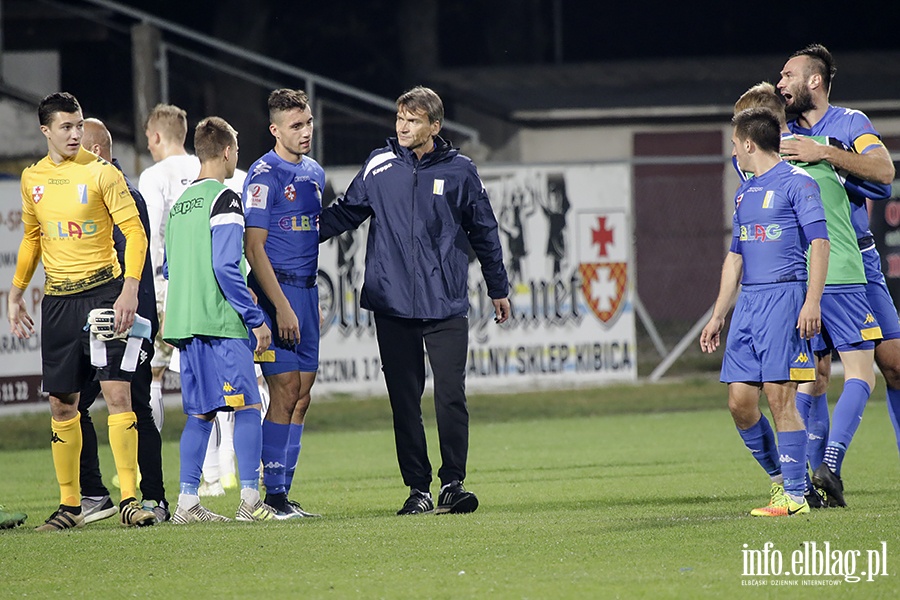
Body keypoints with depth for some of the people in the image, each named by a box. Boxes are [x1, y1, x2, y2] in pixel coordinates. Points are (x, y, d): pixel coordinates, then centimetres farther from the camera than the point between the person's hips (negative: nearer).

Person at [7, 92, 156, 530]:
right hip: (57, 298, 5)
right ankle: (70, 505, 15)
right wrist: (16, 294, 18)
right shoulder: (32, 178, 10)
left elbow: (135, 232, -9)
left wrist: (129, 289, -20)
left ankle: (129, 499, -11)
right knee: (61, 403, 6)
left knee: (117, 392, -12)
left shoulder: (100, 172, -6)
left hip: (104, 291, -5)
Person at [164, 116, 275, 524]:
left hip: (184, 323, 8)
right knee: (247, 406, -6)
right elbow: (226, 267, -16)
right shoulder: (224, 200, -8)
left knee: (201, 413, 10)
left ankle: (187, 503, 6)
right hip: (221, 323, -8)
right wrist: (256, 319, -11)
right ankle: (250, 501, -12)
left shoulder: (180, 203, 17)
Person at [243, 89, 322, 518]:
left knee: (301, 396, 6)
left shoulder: (314, 173, 14)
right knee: (285, 391, -10)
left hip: (305, 289, 8)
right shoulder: (264, 176, -11)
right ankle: (272, 494, -6)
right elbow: (255, 248, -14)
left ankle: (284, 490, 10)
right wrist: (282, 306, -19)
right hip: (275, 289, -8)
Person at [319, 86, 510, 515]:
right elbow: (345, 213, 12)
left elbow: (484, 231, 13)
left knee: (451, 395, -8)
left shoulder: (458, 171, 3)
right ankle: (417, 487, 10)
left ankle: (452, 484, -1)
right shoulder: (379, 166, 4)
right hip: (392, 303, 1)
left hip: (445, 304, -1)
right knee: (404, 399, 4)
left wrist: (498, 289, 19)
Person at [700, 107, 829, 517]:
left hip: (785, 295, -8)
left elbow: (819, 242, -10)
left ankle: (795, 495, -8)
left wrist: (811, 302, -19)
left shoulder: (796, 183, -4)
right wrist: (718, 316, 23)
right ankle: (780, 479, 16)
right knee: (740, 399, 1)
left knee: (779, 395, -11)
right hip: (748, 300, 8)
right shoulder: (745, 193, 20)